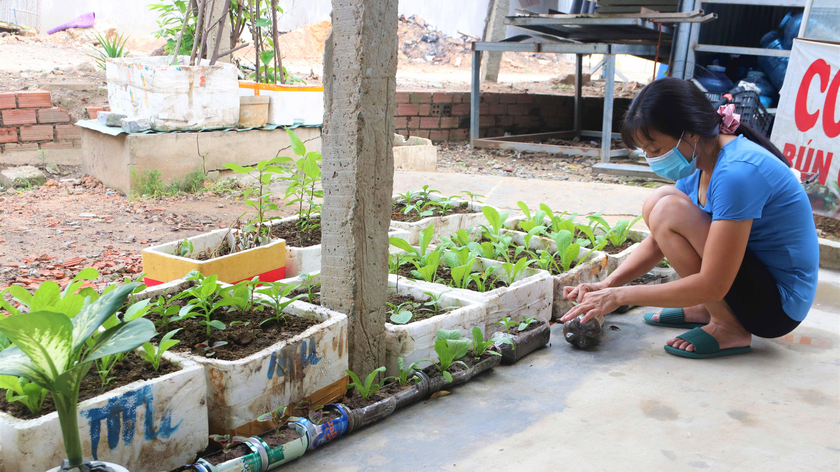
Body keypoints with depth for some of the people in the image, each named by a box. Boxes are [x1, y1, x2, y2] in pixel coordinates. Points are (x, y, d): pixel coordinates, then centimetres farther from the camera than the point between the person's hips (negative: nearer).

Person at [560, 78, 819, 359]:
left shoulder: (737, 172, -28)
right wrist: (606, 285, -6)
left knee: (669, 211, -24)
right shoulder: (699, 163, 0)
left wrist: (619, 296, -22)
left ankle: (729, 329, -11)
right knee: (656, 201, 4)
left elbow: (712, 286, -29)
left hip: (780, 306, -9)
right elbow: (658, 241, 8)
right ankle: (705, 309, 7)